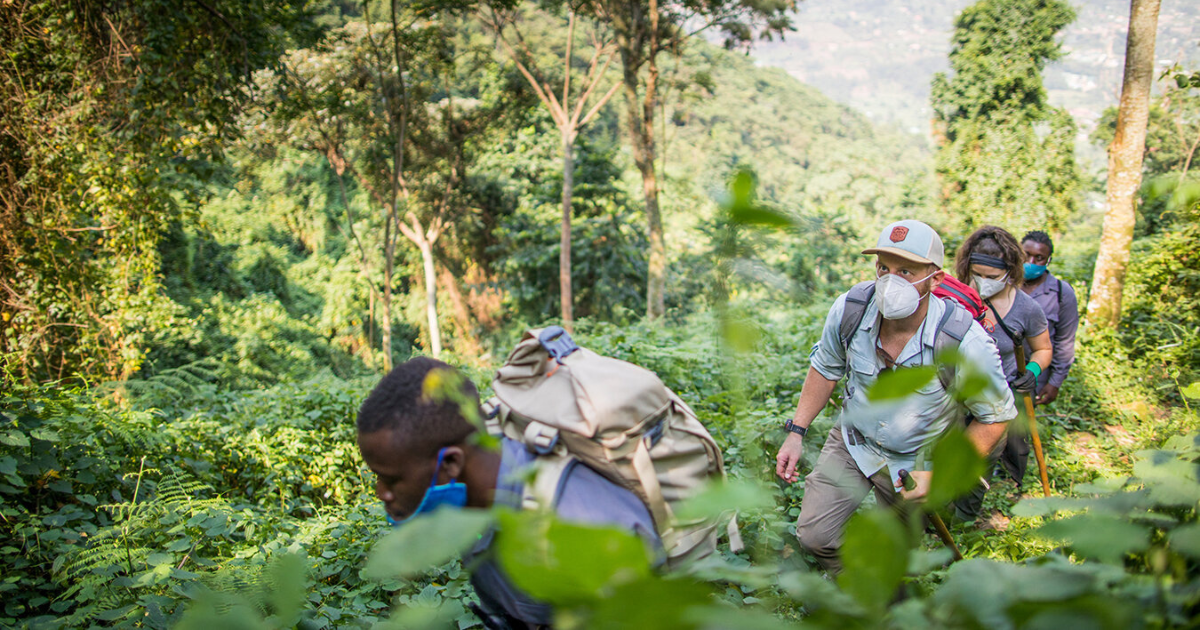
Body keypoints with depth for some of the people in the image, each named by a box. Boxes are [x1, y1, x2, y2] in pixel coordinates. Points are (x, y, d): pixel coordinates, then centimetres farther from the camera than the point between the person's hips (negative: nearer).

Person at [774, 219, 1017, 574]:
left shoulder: (965, 342, -31)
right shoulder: (849, 309, -22)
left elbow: (996, 416, -15)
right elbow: (825, 368, -1)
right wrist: (796, 432, -6)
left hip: (916, 461, -2)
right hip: (853, 442, 2)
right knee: (814, 535, -8)